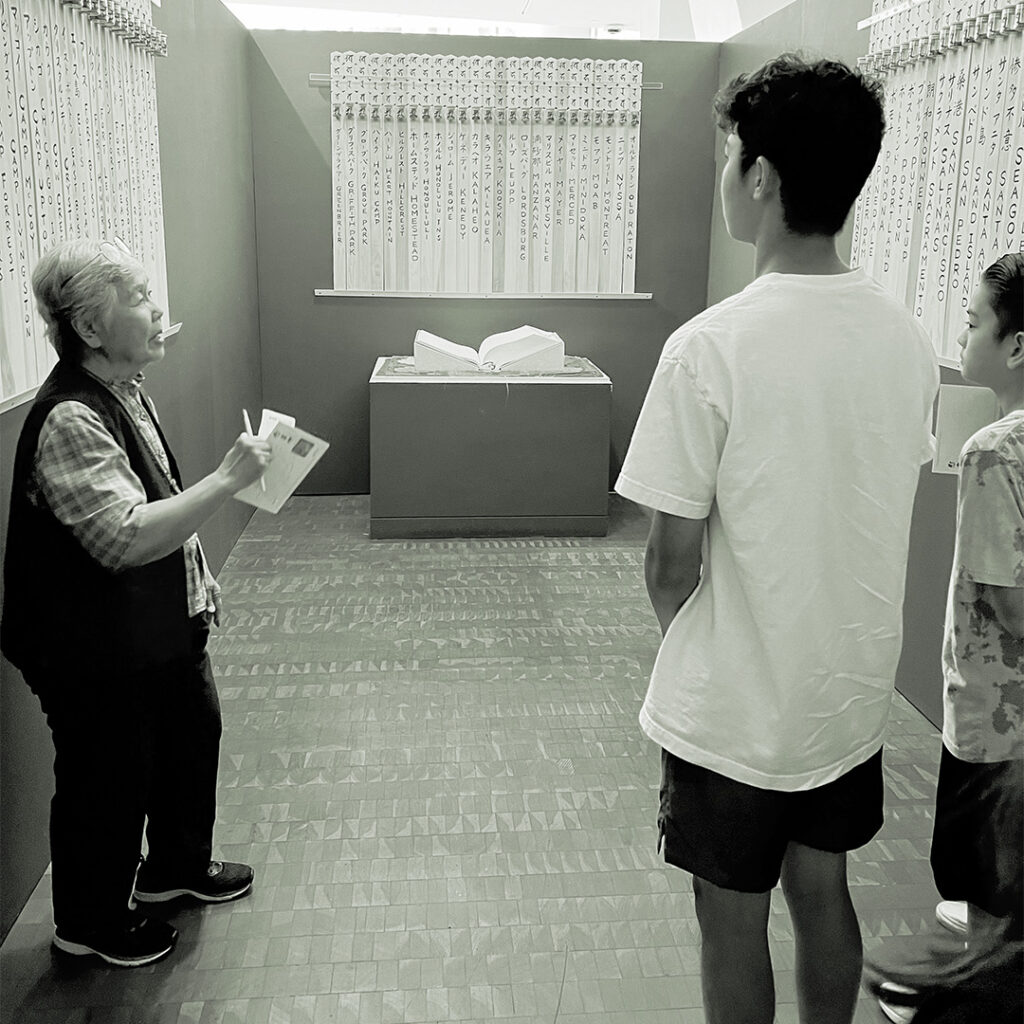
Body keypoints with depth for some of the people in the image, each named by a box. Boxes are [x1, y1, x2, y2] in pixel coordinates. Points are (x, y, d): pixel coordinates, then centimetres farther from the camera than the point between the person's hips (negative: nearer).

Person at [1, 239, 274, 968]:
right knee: (107, 783, 9)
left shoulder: (125, 392, 3)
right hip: (98, 652, -9)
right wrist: (229, 479, -33)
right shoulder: (69, 420, -28)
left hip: (160, 628, 10)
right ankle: (91, 923, 34)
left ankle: (178, 864, 48)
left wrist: (197, 577, 18)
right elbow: (126, 537, -36)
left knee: (194, 733, 24)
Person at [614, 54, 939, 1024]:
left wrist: (679, 645, 4)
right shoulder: (907, 337, -3)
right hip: (853, 689, 6)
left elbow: (672, 558, -17)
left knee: (733, 923, 15)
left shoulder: (710, 347, -22)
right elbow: (872, 510, 6)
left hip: (737, 706, -5)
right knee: (822, 894, 24)